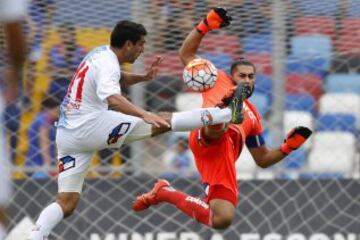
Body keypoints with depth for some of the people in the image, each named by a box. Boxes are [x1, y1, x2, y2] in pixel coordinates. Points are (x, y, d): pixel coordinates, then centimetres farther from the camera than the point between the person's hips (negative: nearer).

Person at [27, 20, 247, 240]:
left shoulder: (101, 54, 15)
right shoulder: (107, 64, -13)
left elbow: (118, 78, 37)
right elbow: (113, 99, -34)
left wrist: (143, 78, 20)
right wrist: (145, 115, -47)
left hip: (67, 135, 9)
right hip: (90, 126, -9)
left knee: (66, 204, 5)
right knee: (163, 121, -8)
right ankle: (228, 114, -6)